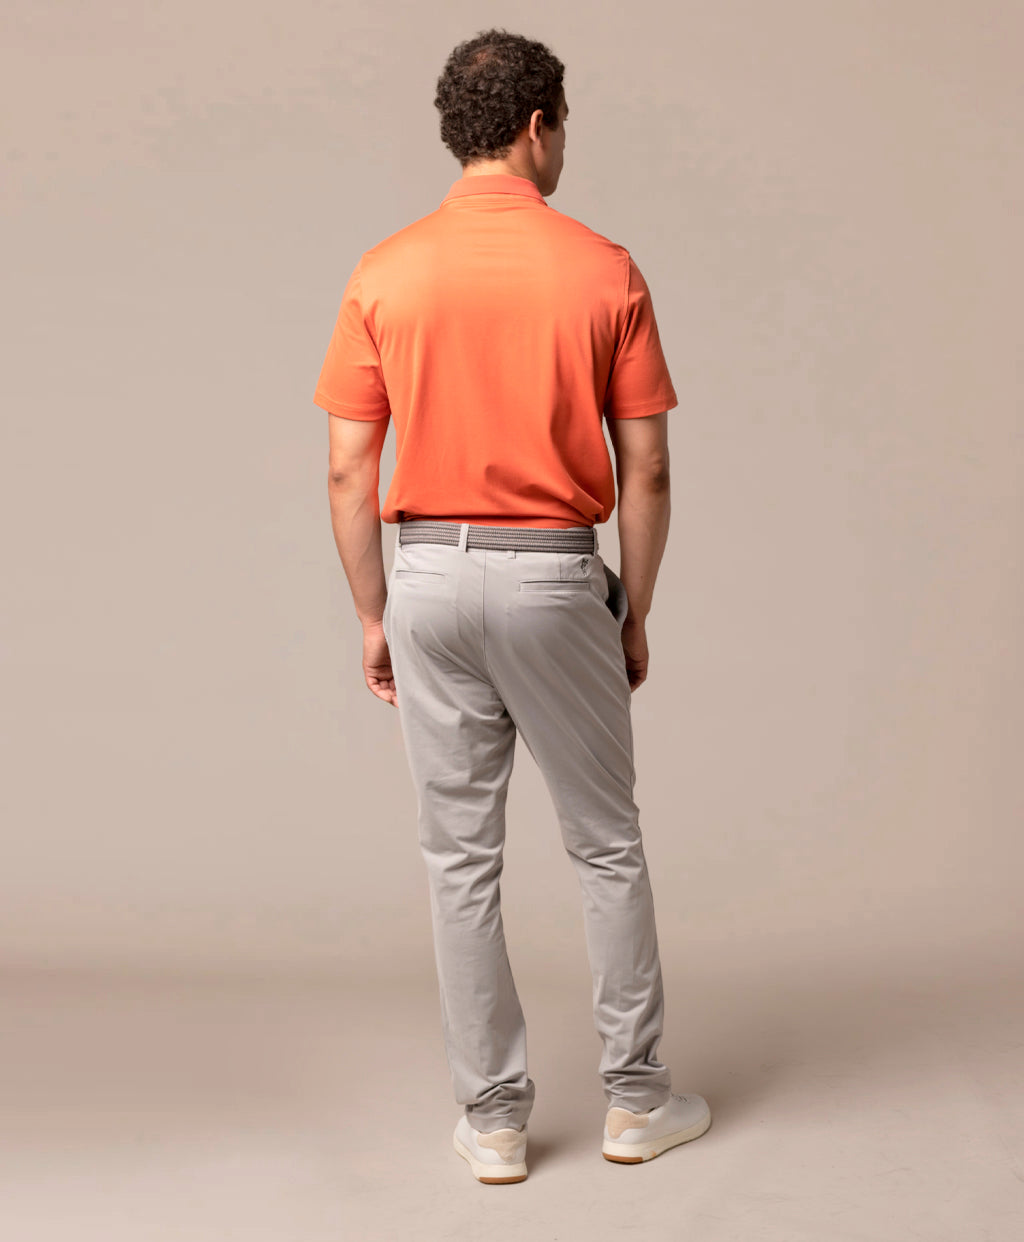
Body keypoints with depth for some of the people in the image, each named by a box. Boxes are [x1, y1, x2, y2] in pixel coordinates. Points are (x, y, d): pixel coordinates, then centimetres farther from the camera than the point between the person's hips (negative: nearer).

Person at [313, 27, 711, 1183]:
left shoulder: (384, 274, -2)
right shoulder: (606, 271, -5)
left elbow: (349, 471, -2)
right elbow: (645, 471, -5)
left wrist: (374, 617, 8)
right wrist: (635, 614, 7)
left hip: (431, 577, 2)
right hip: (556, 577, -1)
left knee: (460, 858, 9)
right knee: (606, 844, 14)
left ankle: (493, 1117, 16)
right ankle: (633, 1097, 23)